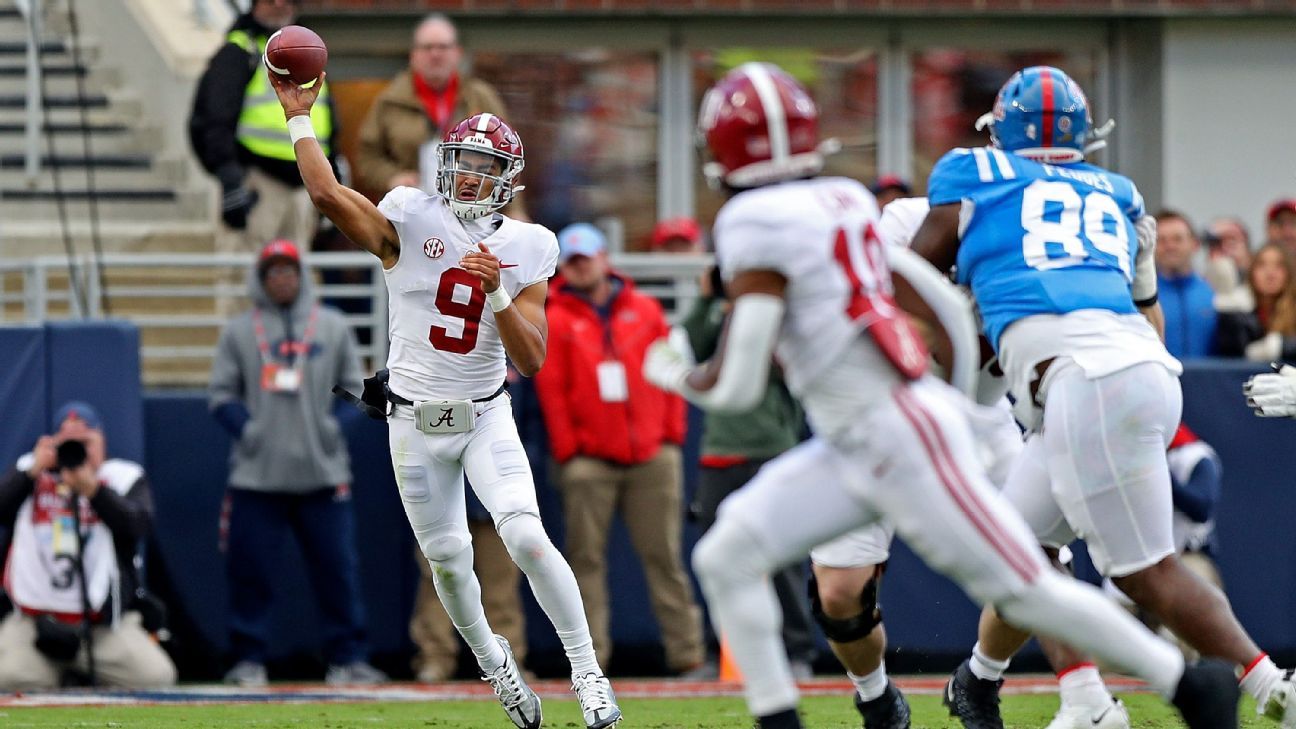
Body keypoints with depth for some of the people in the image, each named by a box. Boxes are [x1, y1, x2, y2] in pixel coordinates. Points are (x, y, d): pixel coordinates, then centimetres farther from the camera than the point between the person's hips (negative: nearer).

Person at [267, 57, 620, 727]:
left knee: (526, 537, -18)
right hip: (415, 421, 0)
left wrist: (498, 292, -21)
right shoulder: (410, 223, -7)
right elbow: (328, 195, -23)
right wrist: (299, 118, -17)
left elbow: (531, 361, -7)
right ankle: (492, 661, 35)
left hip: (486, 417, 0)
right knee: (448, 560, 8)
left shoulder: (524, 250, -2)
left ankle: (589, 673, -11)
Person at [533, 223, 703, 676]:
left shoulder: (644, 310, 11)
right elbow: (552, 392, 1)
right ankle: (591, 653, -2)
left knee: (663, 554, 2)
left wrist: (672, 434, 5)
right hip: (590, 461, -2)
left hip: (652, 454, 2)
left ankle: (685, 649, 3)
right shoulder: (556, 320, 4)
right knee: (587, 558, -3)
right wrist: (567, 451, -4)